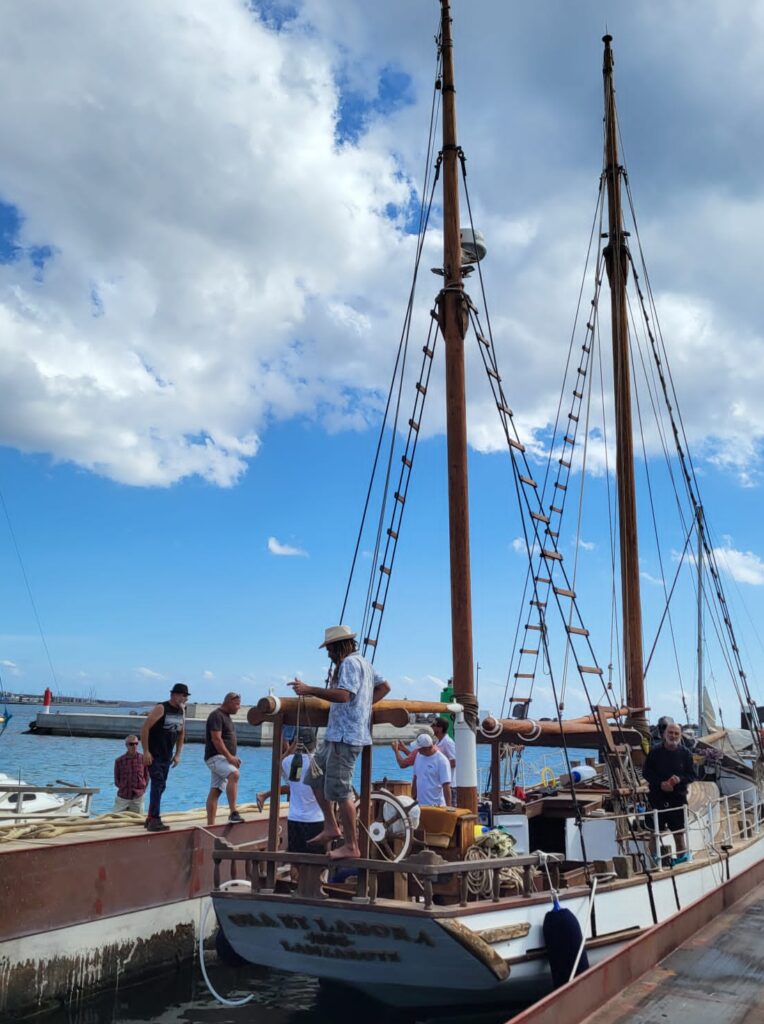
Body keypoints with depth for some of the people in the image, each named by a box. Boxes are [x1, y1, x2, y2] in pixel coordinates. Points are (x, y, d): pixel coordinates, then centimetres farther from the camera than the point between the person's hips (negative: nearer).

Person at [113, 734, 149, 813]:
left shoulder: (143, 759, -4)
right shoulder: (119, 761, -5)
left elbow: (146, 776, 5)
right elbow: (116, 779, 5)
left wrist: (143, 789, -3)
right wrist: (122, 788, -4)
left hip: (138, 797, 0)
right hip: (122, 797, 0)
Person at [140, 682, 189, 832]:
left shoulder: (181, 712, 8)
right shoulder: (161, 708, -15)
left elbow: (181, 734, 18)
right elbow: (145, 728, -18)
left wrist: (177, 754, 13)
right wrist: (146, 751, -21)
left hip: (167, 756, 8)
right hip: (153, 755, -8)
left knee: (160, 786, 13)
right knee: (158, 784, -15)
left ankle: (151, 818, 24)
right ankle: (155, 820, -14)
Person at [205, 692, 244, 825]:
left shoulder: (226, 716, 19)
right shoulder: (216, 715, -11)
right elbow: (216, 739, -20)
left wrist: (232, 757, 14)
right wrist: (229, 756, -23)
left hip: (223, 758, 10)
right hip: (215, 757, -10)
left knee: (215, 791, 7)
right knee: (234, 774, -30)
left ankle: (210, 824, 8)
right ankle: (233, 812, -34)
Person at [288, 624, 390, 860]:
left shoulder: (349, 663, -12)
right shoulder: (364, 663, 20)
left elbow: (343, 695, -26)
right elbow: (384, 686, 26)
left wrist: (310, 690, -24)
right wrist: (365, 705, 19)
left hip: (345, 736, -11)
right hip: (336, 735, 11)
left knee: (340, 790, -8)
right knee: (316, 777, 17)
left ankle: (351, 846, -2)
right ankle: (331, 827, 20)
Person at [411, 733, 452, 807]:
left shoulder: (442, 760, -13)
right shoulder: (419, 755, 7)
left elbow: (446, 786, -15)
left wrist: (448, 806, -17)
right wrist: (413, 798, 17)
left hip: (436, 805, -7)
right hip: (420, 805, 7)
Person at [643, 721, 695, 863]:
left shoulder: (685, 753, 1)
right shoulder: (655, 752, -2)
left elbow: (691, 775, 4)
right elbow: (646, 772, 0)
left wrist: (679, 779, -17)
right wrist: (660, 783, -13)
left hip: (678, 796, 0)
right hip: (657, 796, 0)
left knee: (678, 829, 7)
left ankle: (682, 854, 27)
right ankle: (654, 854, 18)